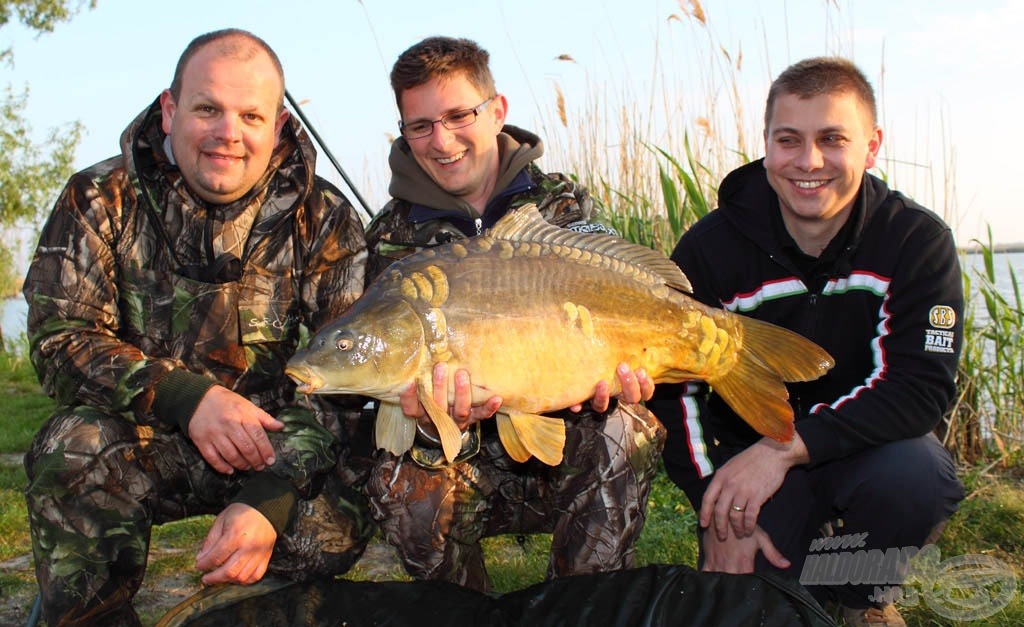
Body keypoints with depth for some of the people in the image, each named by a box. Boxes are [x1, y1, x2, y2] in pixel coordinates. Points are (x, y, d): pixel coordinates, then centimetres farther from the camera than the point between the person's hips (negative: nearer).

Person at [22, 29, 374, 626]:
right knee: (75, 450, -32)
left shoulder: (323, 218, -4)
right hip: (137, 438, 0)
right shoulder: (102, 200, -3)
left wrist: (270, 499, -26)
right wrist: (186, 398, -28)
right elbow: (60, 337, -10)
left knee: (336, 527, -27)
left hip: (268, 440, 1)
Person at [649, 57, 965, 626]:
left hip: (863, 447, 0)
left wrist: (786, 447, -32)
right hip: (746, 457, 0)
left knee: (915, 474, -33)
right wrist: (720, 511, -21)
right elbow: (670, 385, -10)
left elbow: (921, 386, -21)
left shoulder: (918, 240, -13)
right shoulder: (712, 247, -11)